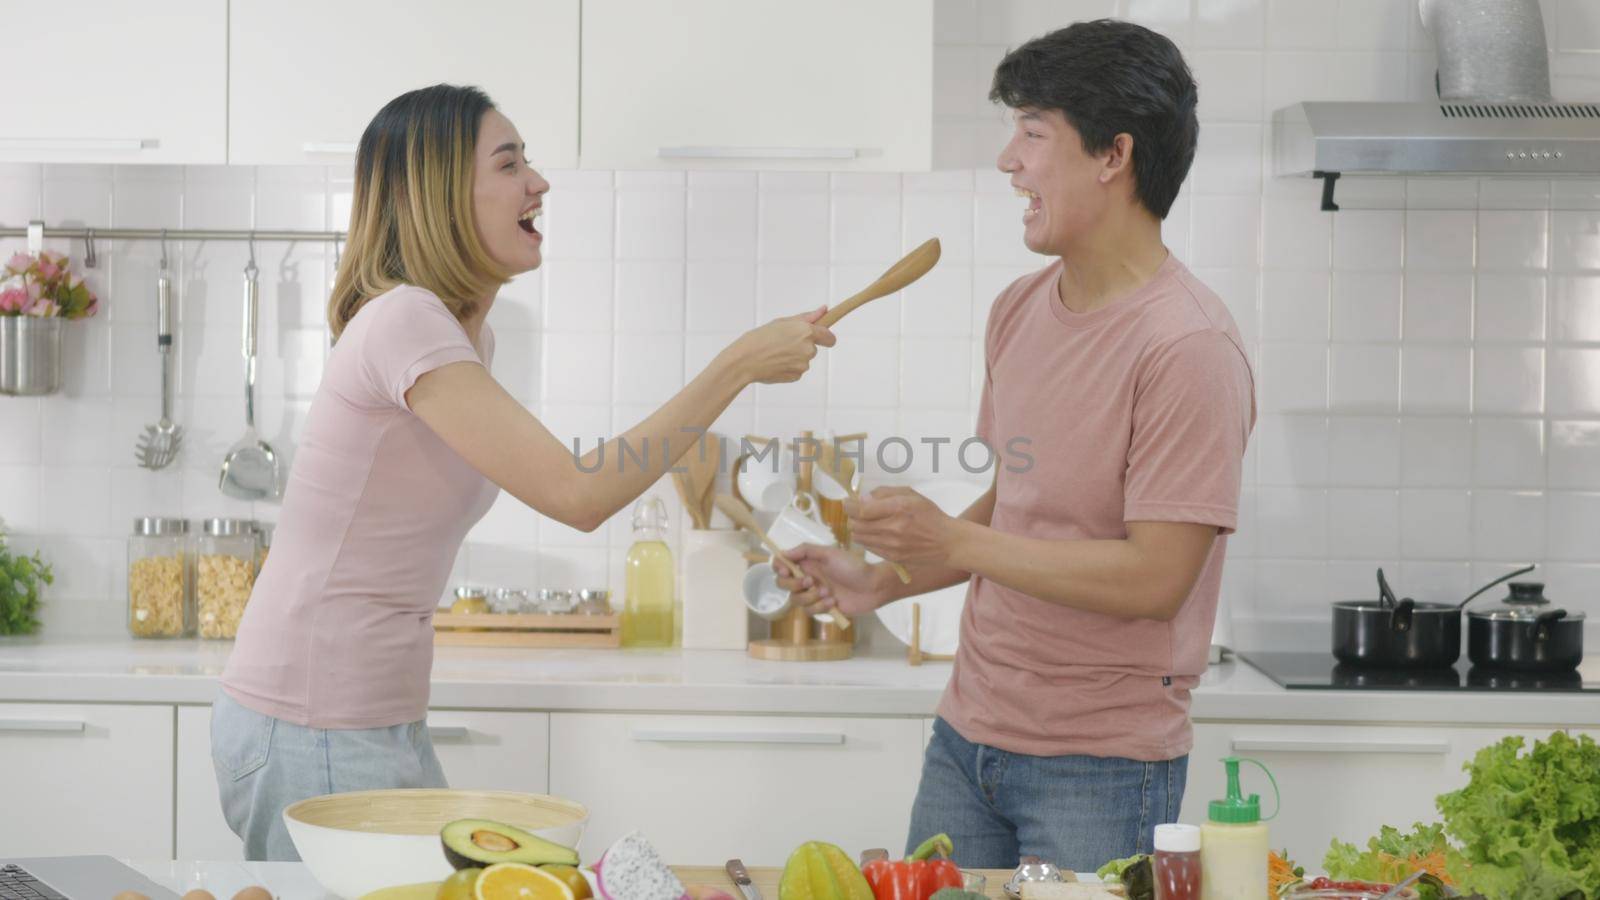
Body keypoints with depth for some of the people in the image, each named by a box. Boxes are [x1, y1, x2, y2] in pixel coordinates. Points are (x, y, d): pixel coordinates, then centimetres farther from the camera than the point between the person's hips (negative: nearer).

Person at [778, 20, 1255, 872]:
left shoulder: (1188, 346, -17)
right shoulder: (1019, 309, 9)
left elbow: (1157, 578, -21)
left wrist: (955, 544, -21)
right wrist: (882, 580, 7)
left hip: (1101, 768, -7)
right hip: (968, 737, 7)